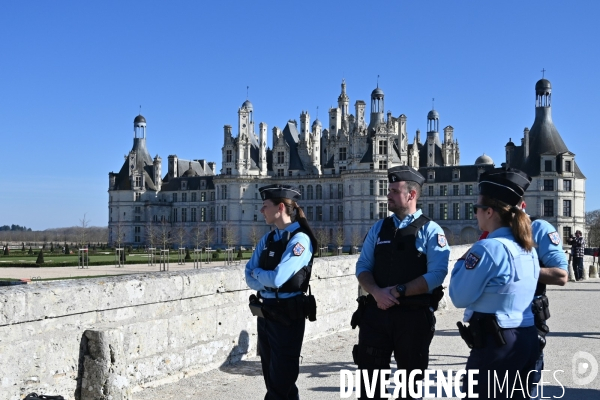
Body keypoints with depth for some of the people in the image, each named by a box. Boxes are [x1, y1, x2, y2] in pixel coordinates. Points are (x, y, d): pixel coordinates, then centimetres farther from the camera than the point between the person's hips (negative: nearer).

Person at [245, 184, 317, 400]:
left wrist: (257, 272, -4)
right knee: (270, 377, 17)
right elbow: (250, 277, 4)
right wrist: (267, 281, -16)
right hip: (264, 313, 7)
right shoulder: (267, 239, 8)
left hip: (287, 315, -7)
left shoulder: (300, 239, -15)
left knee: (282, 381, 4)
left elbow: (277, 278, -23)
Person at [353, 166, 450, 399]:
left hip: (414, 315, -3)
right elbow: (362, 266, 7)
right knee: (369, 377, 9)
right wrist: (377, 293, -13)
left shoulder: (430, 230, -4)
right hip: (376, 312, 4)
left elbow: (436, 274, -14)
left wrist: (399, 291, -18)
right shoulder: (379, 228, 10)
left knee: (411, 380, 13)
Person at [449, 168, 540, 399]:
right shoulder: (528, 248, 9)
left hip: (495, 342, -8)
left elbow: (460, 297, -11)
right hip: (527, 337, 8)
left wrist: (461, 263, 4)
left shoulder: (488, 247, -16)